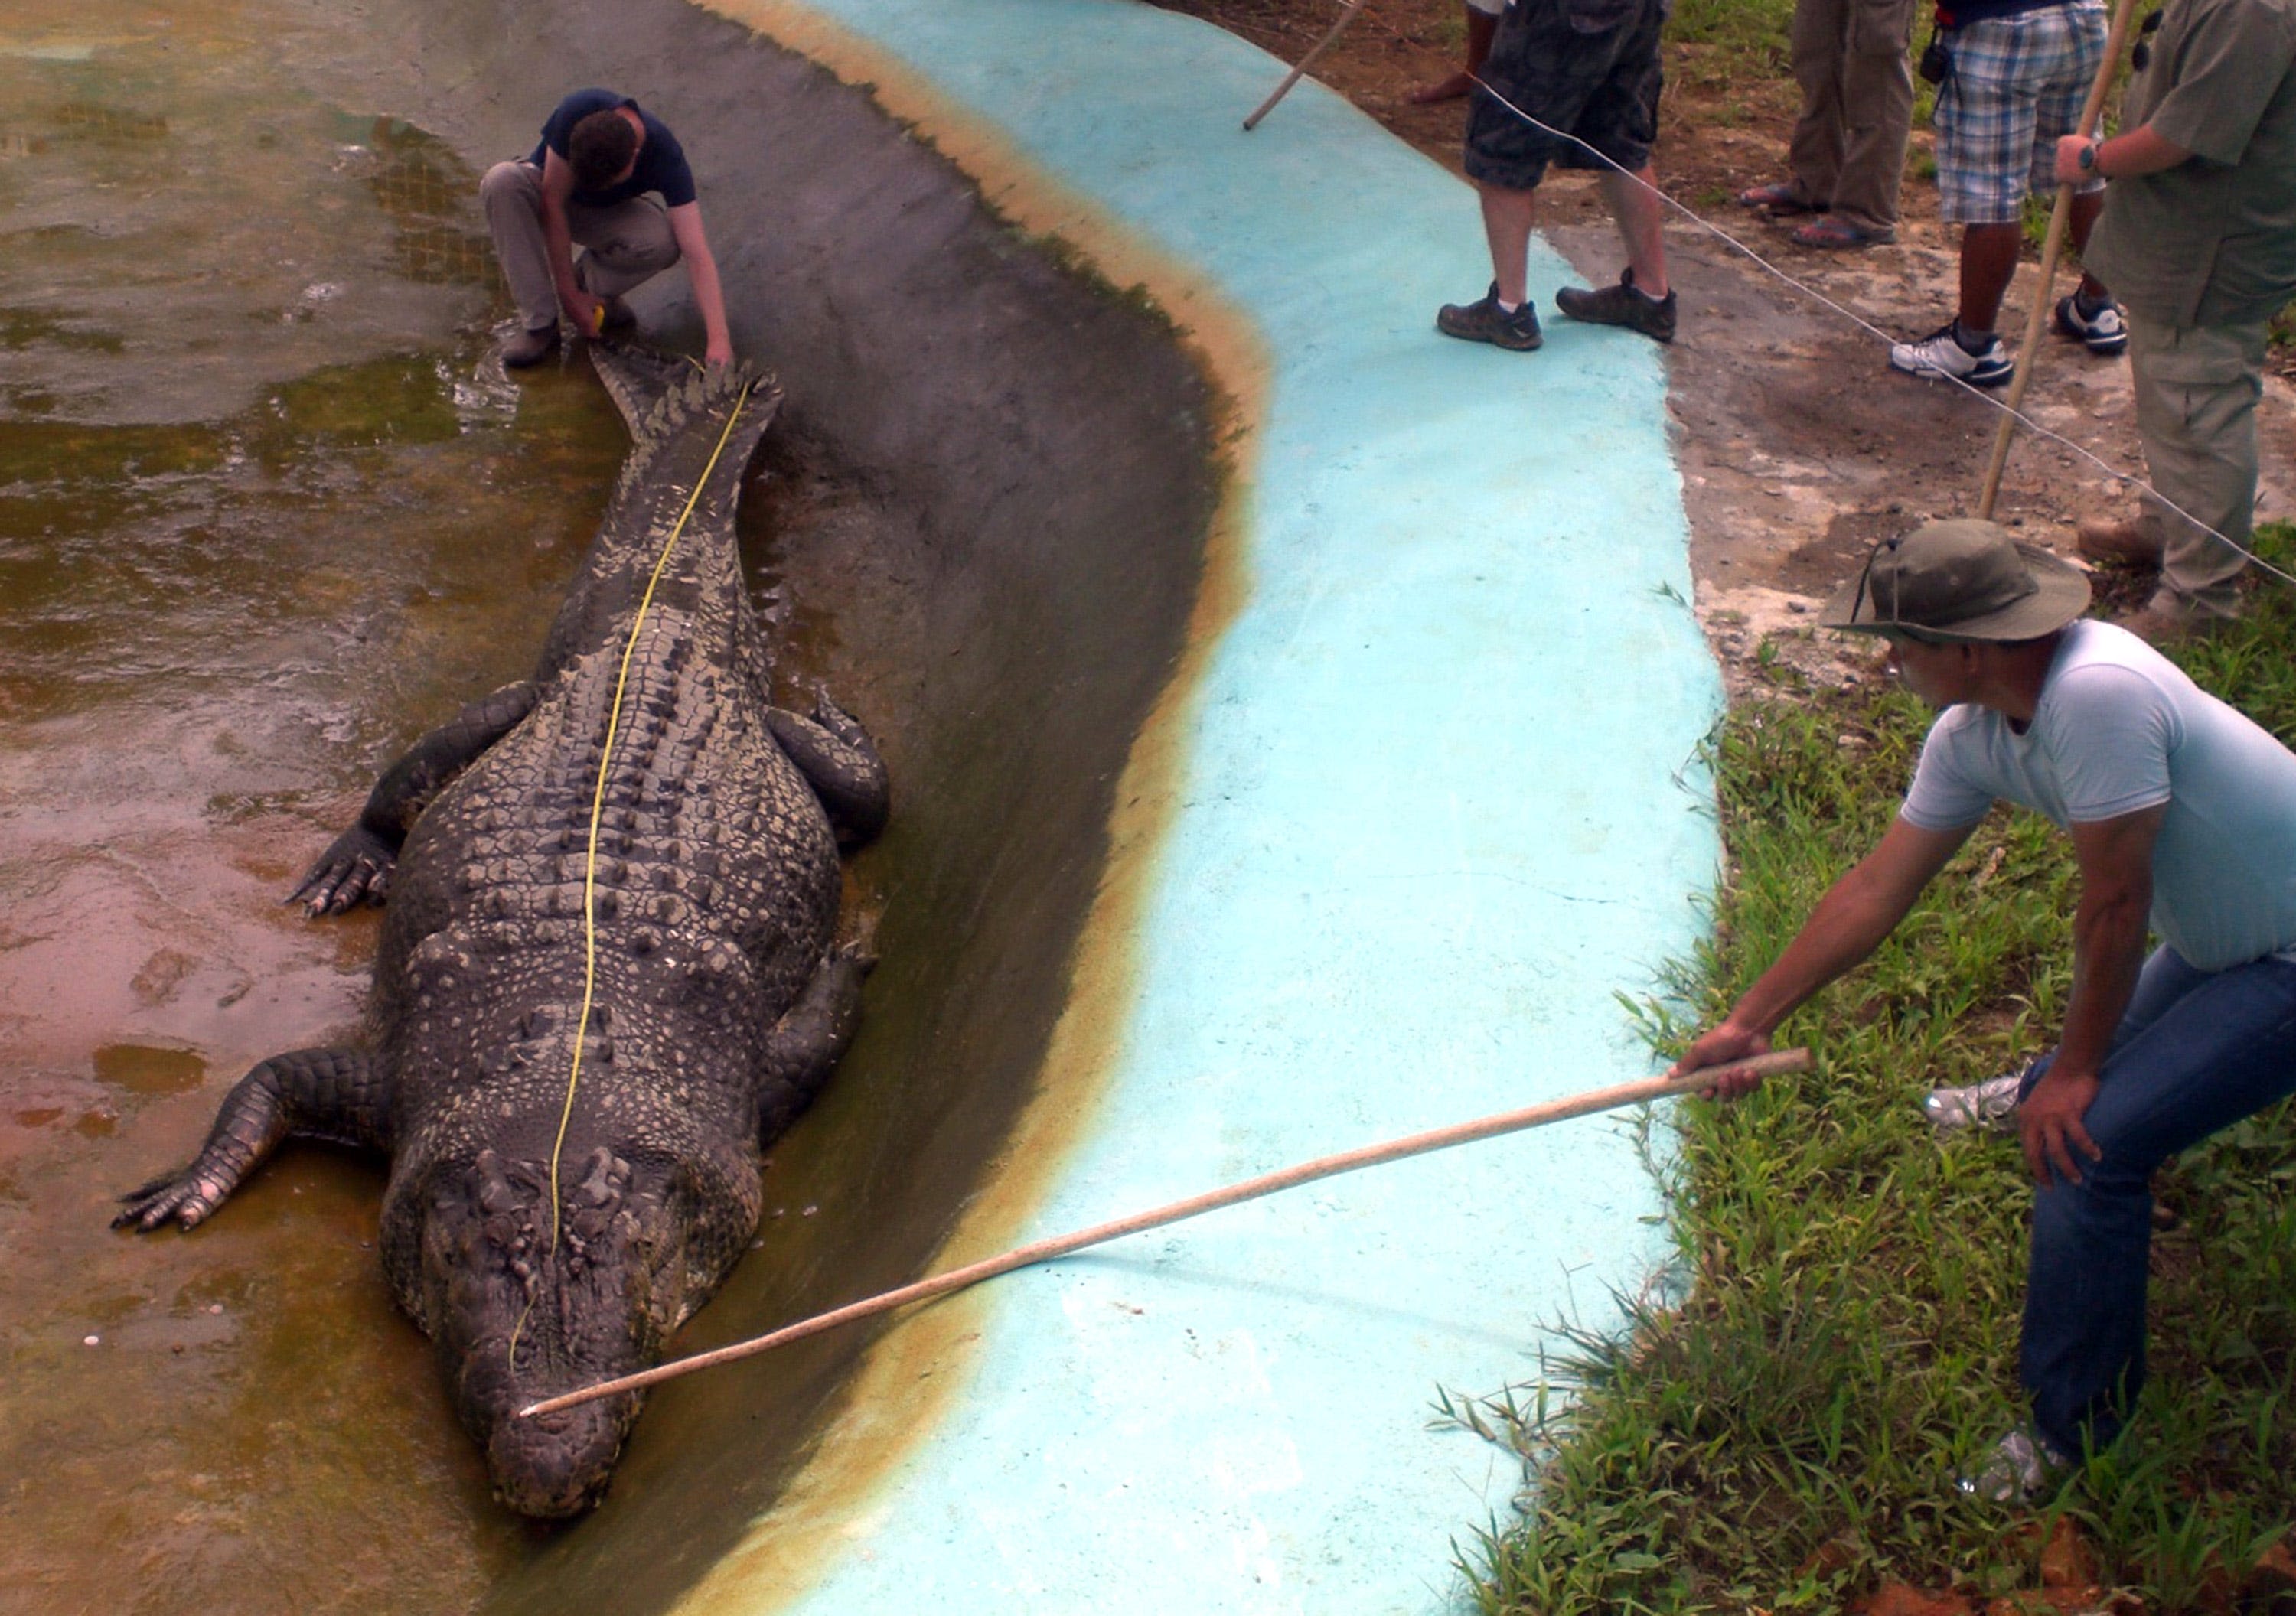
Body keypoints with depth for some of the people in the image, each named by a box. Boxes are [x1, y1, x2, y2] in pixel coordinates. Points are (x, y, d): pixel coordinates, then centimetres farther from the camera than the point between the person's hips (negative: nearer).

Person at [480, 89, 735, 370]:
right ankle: (541, 324, -25)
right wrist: (569, 294, -28)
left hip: (608, 211, 0)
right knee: (501, 180, -35)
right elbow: (553, 202, -28)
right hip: (545, 192, 0)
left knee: (664, 242, -33)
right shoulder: (575, 113, -35)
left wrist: (718, 340, -46)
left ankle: (591, 281, 0)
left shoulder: (666, 157, -32)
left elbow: (697, 254, -36)